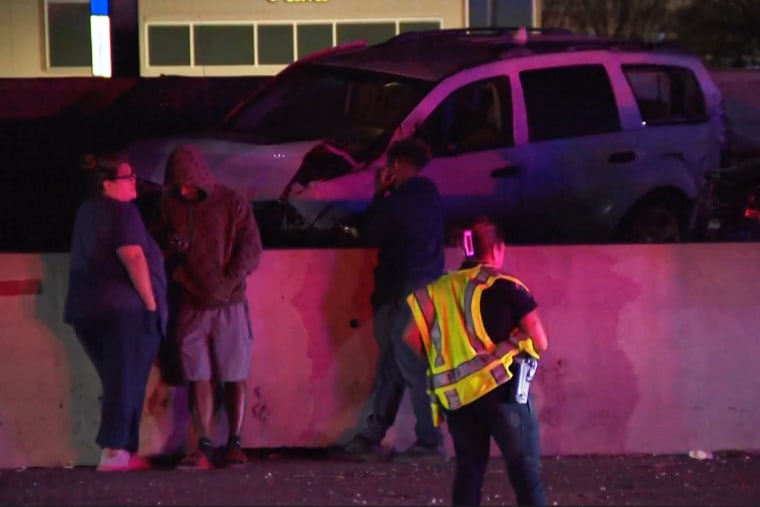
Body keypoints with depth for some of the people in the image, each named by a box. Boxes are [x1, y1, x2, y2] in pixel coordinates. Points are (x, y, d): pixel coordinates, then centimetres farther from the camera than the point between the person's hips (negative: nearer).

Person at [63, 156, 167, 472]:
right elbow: (133, 257, -18)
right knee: (126, 381, -6)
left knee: (117, 382, 12)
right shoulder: (122, 211, -9)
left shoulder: (86, 212, 18)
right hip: (126, 307, -8)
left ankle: (124, 451, 9)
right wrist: (151, 303, -14)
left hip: (86, 308, 8)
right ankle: (114, 451, -13)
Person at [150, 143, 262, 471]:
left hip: (229, 305, -2)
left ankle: (234, 444, 7)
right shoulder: (169, 207, 7)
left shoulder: (231, 203, -1)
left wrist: (226, 285, -13)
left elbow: (250, 250, -4)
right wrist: (170, 247, -11)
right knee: (198, 377, 0)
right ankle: (204, 448, 1)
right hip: (191, 305, 2)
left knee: (234, 377, 1)